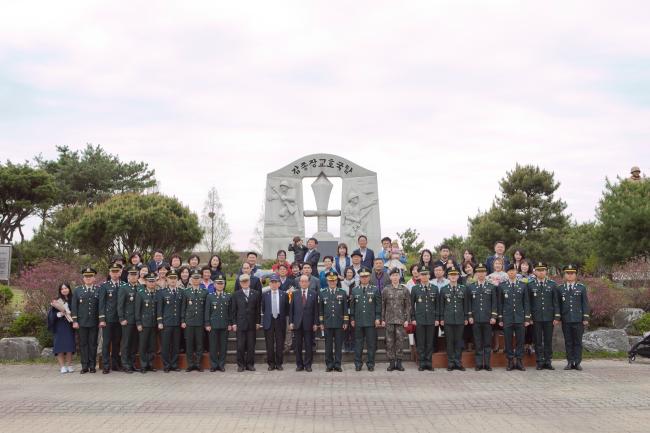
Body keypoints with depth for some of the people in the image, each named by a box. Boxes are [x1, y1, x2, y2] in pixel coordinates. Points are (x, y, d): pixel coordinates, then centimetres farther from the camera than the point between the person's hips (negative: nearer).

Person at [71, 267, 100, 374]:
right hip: (82, 323, 1)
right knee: (83, 344, 3)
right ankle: (84, 366, 7)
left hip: (94, 323, -1)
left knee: (93, 344, 3)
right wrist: (74, 321, -2)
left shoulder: (99, 290, 4)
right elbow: (74, 307, 5)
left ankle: (92, 365, 10)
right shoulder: (77, 291, 7)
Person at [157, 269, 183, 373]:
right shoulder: (162, 292, 3)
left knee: (176, 345, 6)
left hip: (177, 323, 2)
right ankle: (166, 365, 8)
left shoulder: (181, 292, 9)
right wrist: (159, 322, -5)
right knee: (165, 345, 0)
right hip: (166, 323, -2)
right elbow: (159, 308, 1)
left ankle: (174, 365, 15)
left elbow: (183, 308, 11)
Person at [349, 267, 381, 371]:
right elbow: (352, 306, 11)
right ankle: (358, 364, 10)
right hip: (358, 322, 1)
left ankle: (370, 364, 8)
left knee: (371, 343, 1)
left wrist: (378, 318, -3)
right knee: (358, 343, 3)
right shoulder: (354, 290, 9)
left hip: (371, 321, -1)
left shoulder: (375, 290, 5)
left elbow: (378, 305, 4)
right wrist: (352, 319, 5)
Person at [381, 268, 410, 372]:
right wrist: (382, 319, 2)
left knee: (400, 341, 0)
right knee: (390, 342, 1)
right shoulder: (386, 290, 5)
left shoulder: (404, 290, 4)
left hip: (401, 320, 0)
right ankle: (391, 362, 7)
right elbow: (383, 306, 7)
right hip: (389, 320, 0)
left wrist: (407, 319, -2)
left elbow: (408, 305, 4)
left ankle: (399, 362, 7)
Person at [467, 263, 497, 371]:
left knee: (488, 342, 2)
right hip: (475, 319, 0)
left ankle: (487, 363, 8)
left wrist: (494, 316, -3)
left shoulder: (491, 287, 6)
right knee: (477, 342, 2)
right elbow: (468, 303, 7)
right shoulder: (470, 287, 6)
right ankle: (479, 364, 7)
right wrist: (469, 316, 0)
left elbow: (494, 303, 5)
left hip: (488, 319, 0)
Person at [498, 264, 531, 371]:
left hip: (520, 318, 1)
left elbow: (526, 303, 8)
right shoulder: (502, 286, 5)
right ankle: (510, 361, 9)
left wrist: (527, 318, 2)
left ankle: (519, 361, 9)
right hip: (507, 318, -1)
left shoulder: (523, 286, 7)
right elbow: (499, 303, 5)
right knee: (508, 341, 1)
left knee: (520, 340, 1)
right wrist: (500, 318, 1)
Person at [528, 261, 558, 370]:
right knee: (538, 341, 2)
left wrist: (556, 316, -1)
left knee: (548, 340, 4)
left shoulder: (552, 284, 6)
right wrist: (528, 316, -3)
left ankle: (548, 361, 11)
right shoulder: (530, 285, 3)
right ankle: (540, 362, 7)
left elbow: (555, 301, 6)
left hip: (549, 317, 1)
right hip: (536, 317, -1)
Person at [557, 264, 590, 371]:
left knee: (578, 342, 2)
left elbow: (585, 304, 4)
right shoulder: (560, 288, 8)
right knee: (568, 342, 4)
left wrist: (586, 318, -2)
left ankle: (577, 362, 5)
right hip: (566, 320, 1)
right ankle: (570, 362, 8)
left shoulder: (581, 288, 5)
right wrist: (557, 318, 4)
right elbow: (558, 304, 10)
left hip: (578, 319, -1)